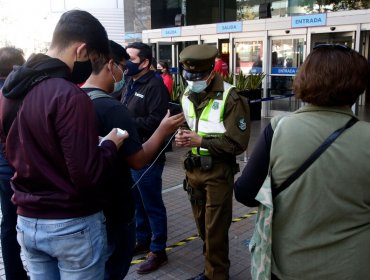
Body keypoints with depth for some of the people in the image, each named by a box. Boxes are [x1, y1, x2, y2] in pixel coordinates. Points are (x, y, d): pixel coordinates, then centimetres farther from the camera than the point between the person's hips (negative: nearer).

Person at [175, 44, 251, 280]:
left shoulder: (231, 99, -15)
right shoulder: (187, 95, 7)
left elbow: (238, 143, -19)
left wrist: (201, 140, -24)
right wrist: (181, 136, -5)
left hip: (219, 171, -7)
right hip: (193, 168, 7)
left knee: (215, 228, 5)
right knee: (203, 224, 19)